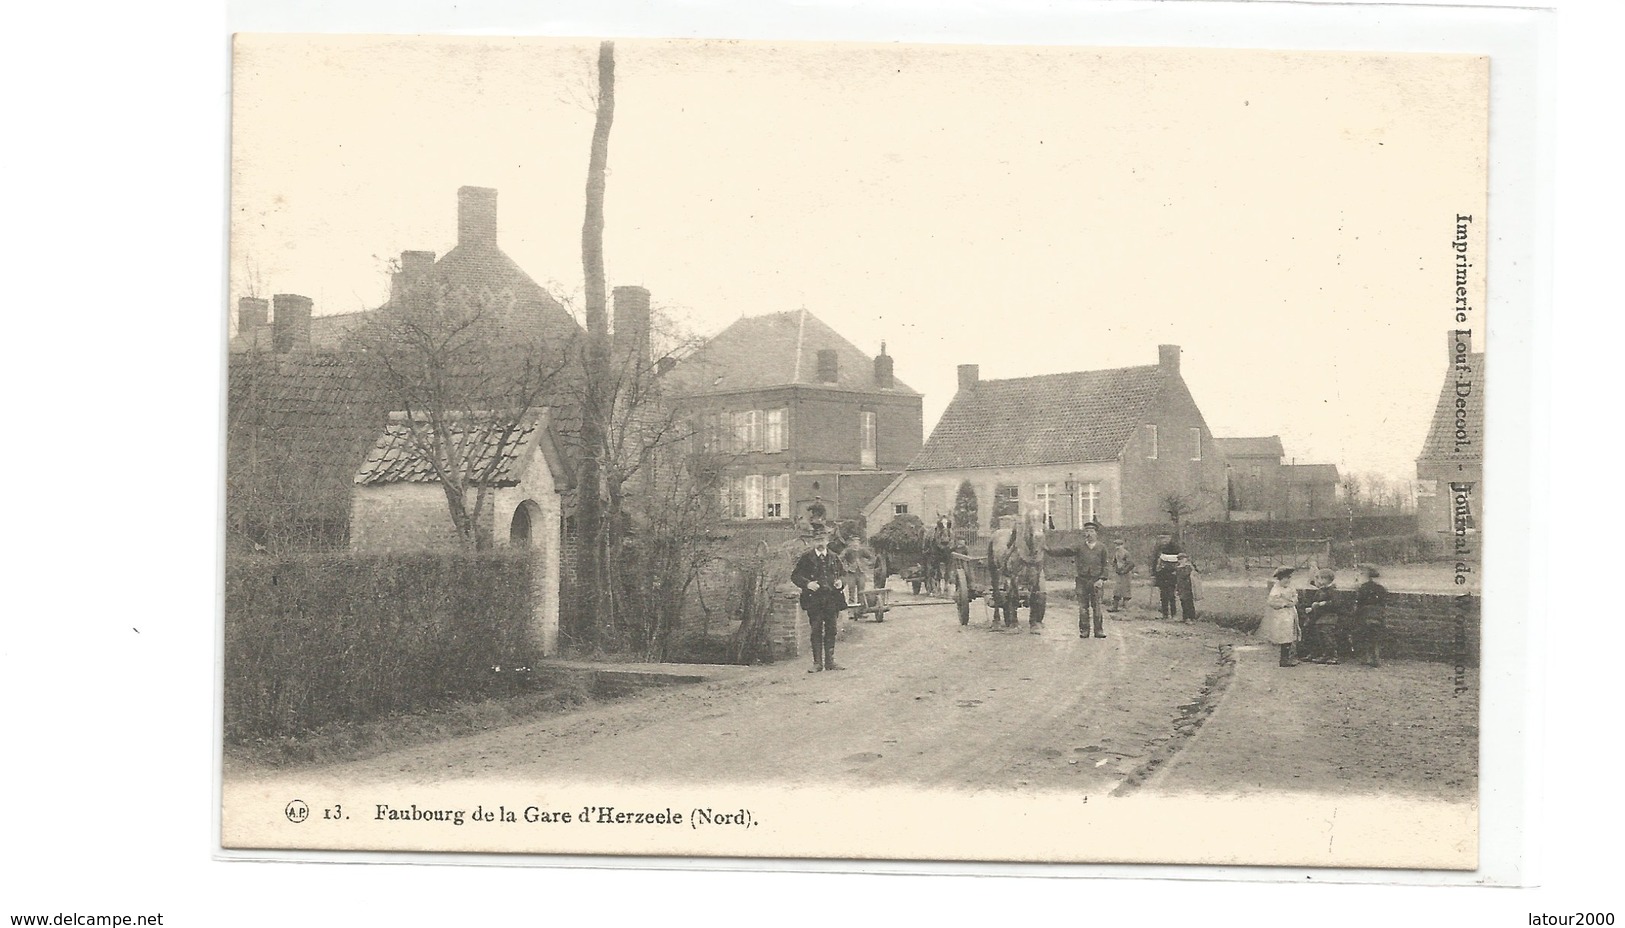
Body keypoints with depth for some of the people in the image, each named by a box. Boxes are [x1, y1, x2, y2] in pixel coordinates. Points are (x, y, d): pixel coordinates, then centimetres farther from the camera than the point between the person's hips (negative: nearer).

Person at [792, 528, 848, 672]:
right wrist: (807, 584, -15)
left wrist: (841, 582, -4)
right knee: (816, 632, -3)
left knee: (831, 631, 4)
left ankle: (830, 661, 10)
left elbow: (842, 575, 19)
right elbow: (795, 576, 1)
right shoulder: (806, 558, 3)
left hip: (832, 599, 2)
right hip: (814, 599, -2)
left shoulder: (835, 558, 12)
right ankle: (817, 663, 1)